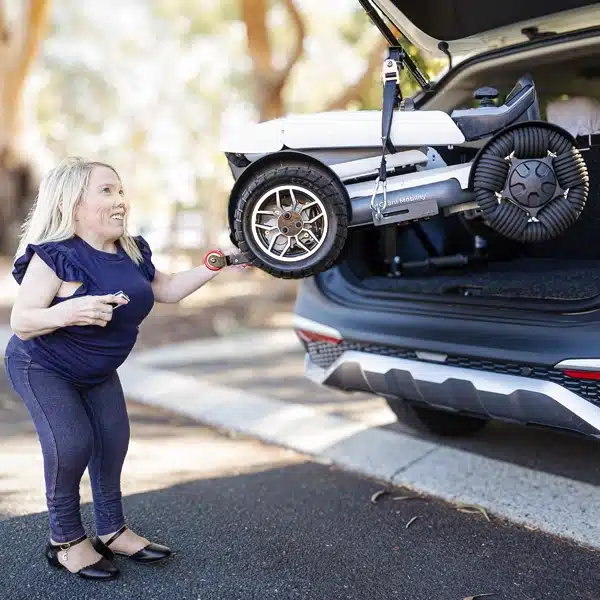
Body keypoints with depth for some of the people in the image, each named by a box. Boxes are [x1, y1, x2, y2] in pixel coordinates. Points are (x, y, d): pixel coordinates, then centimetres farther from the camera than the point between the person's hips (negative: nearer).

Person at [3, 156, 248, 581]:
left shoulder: (132, 251, -6)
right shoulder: (55, 255, -28)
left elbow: (167, 290, 9)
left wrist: (217, 266, 1)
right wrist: (66, 312, -48)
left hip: (98, 371, 7)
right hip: (43, 368, -6)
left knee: (114, 439, 0)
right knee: (71, 443, -19)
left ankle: (111, 531, 18)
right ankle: (66, 541, 1)